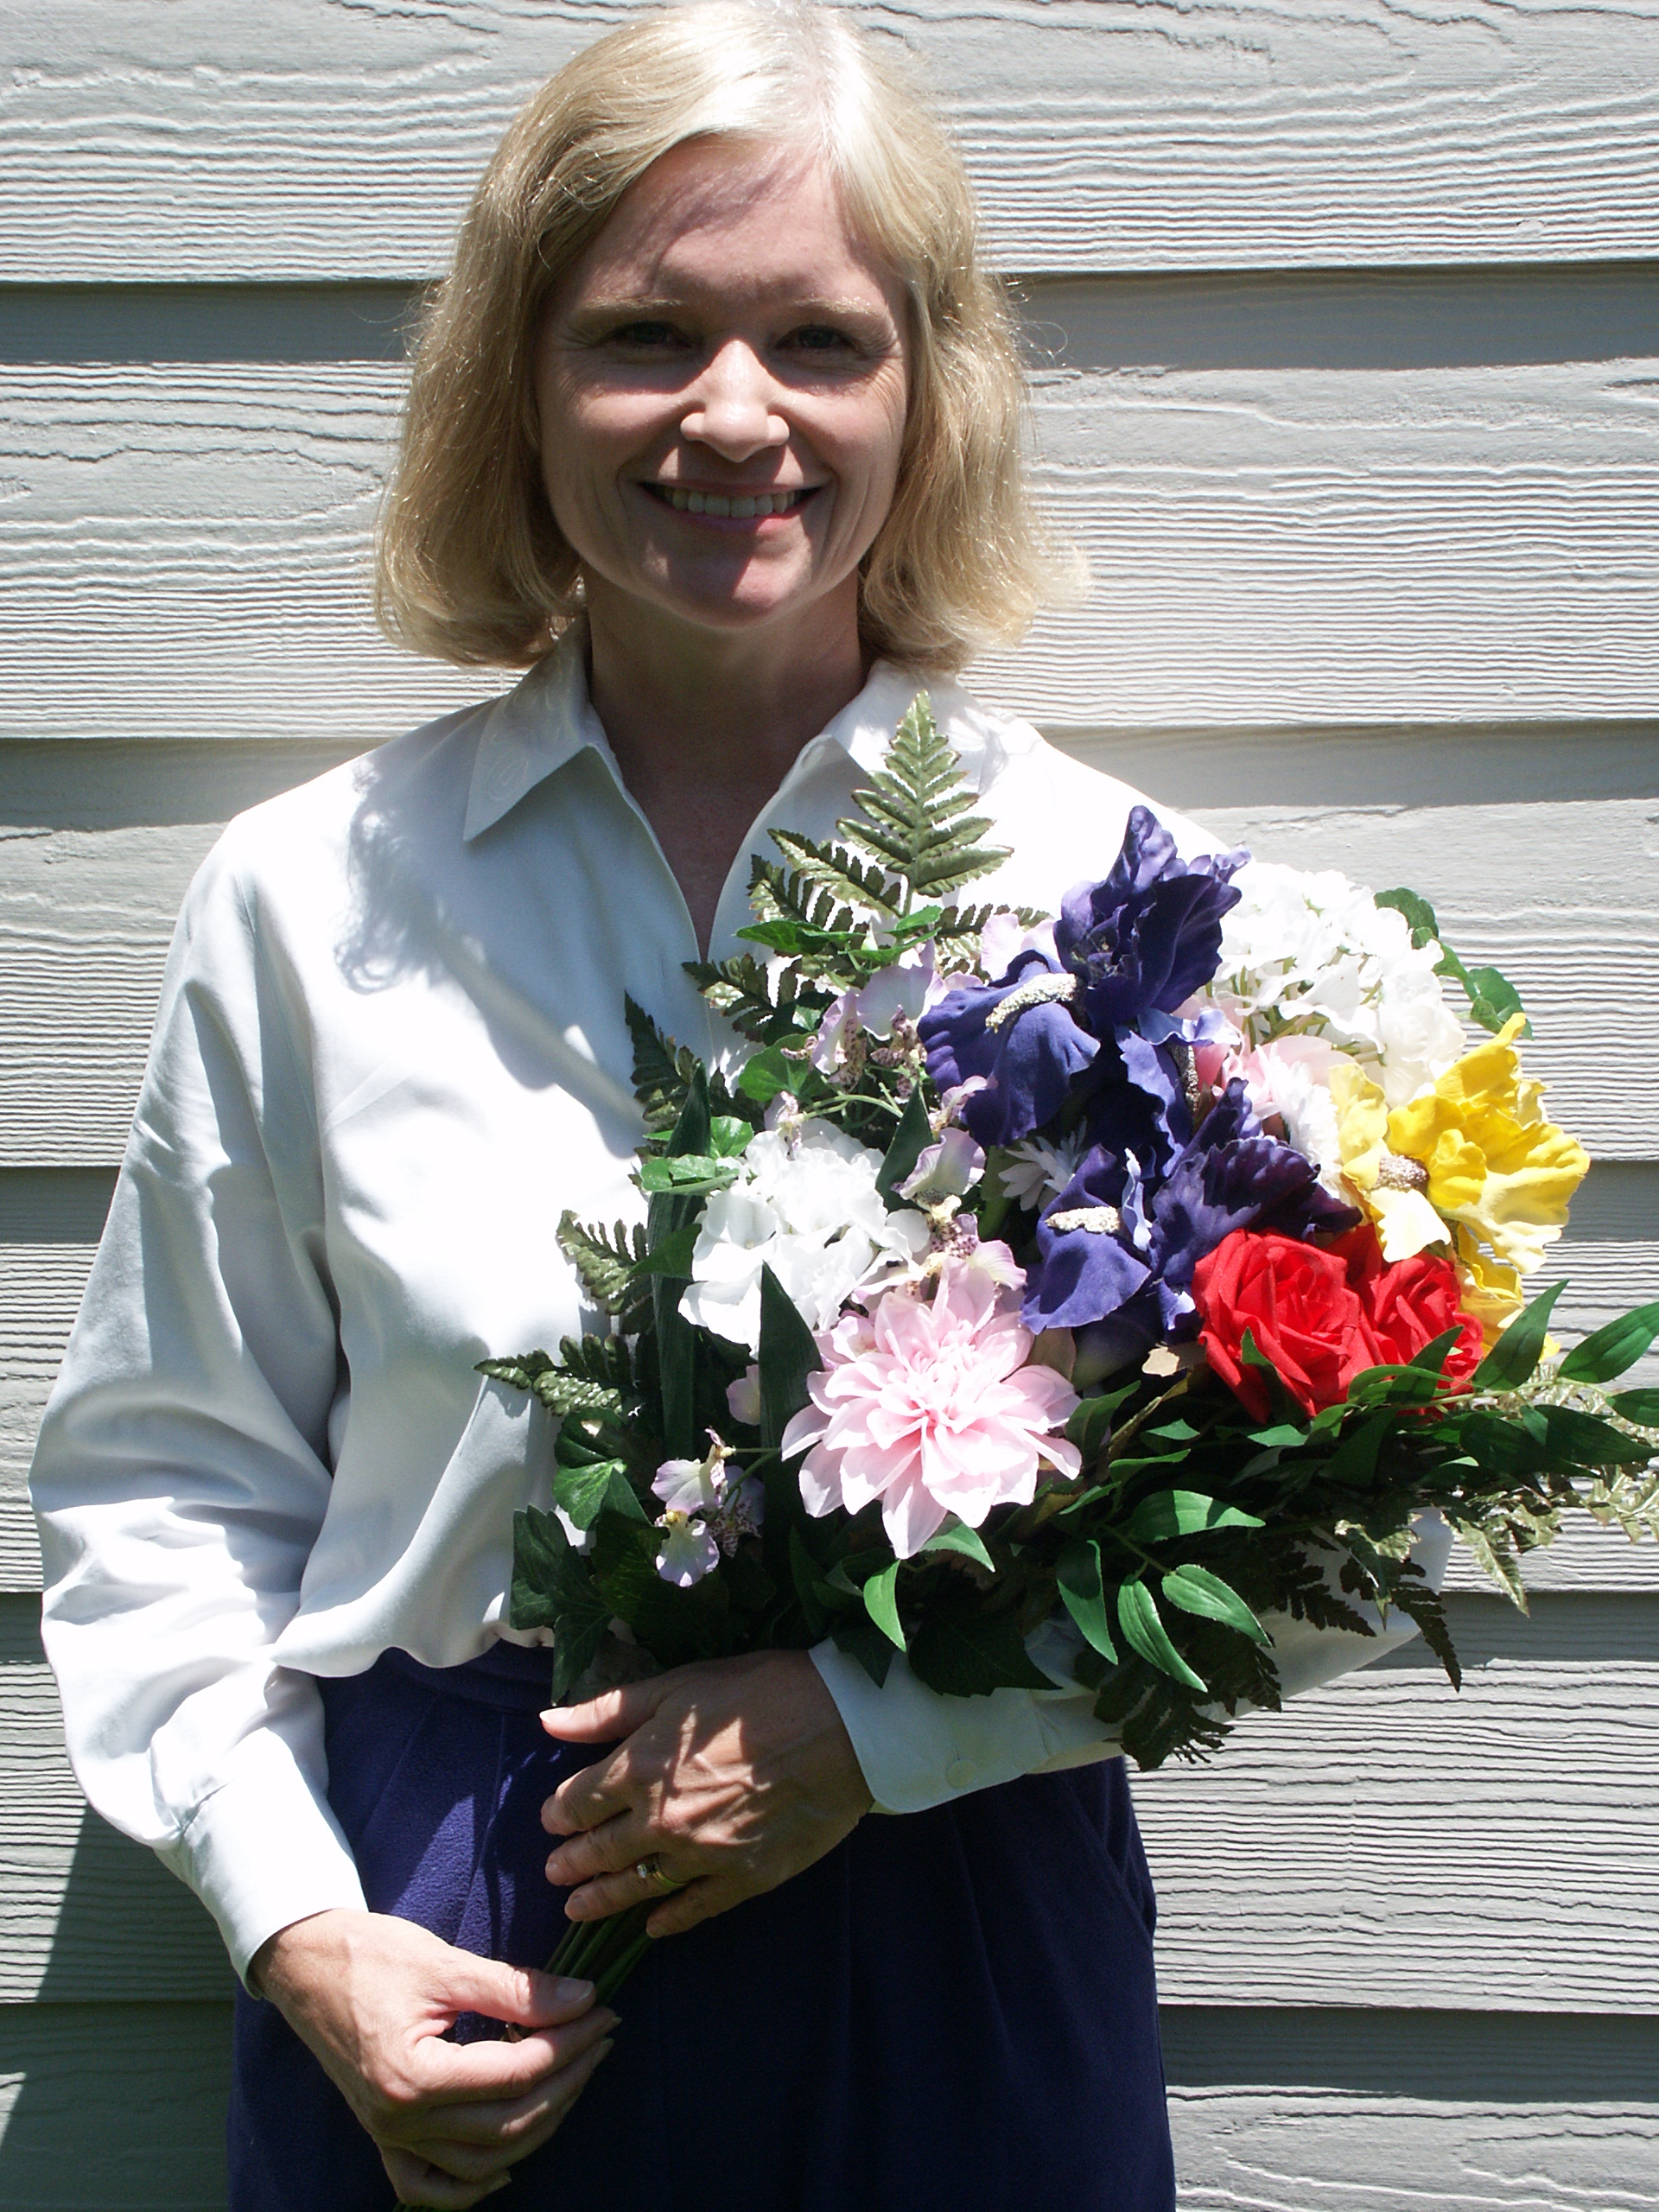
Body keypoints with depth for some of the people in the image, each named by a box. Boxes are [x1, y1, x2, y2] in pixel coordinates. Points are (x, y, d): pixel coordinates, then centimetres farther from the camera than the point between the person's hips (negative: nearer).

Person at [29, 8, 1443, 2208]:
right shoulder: (308, 901, -2)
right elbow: (165, 1471, 4)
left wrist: (888, 1721, -14)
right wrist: (294, 1925, -6)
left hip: (958, 1949, 0)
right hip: (453, 1962, 1)